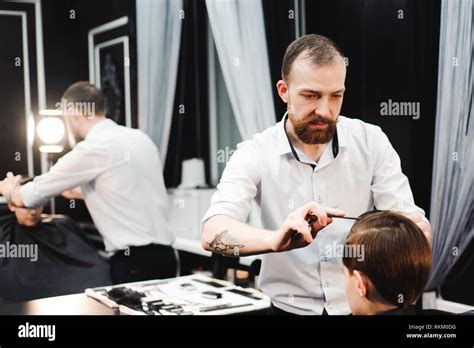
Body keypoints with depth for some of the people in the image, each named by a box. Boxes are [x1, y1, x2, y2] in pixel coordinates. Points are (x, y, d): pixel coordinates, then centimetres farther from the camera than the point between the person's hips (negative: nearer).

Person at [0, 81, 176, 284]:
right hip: (162, 255, 8)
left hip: (135, 262, -8)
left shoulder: (92, 148, -10)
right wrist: (81, 191, 40)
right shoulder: (139, 138, 11)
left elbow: (24, 198, 2)